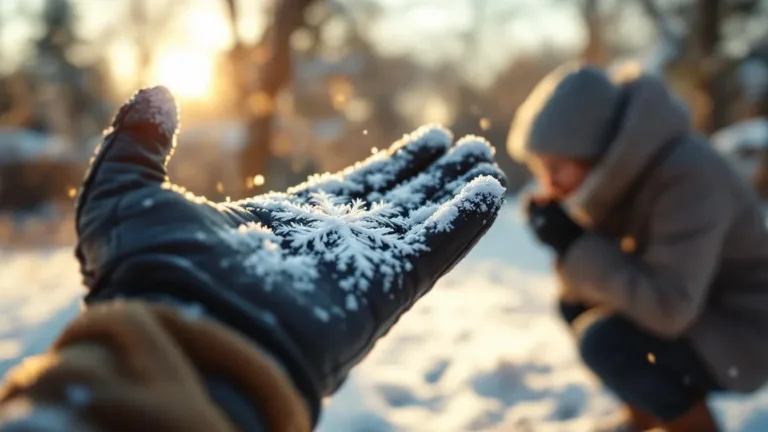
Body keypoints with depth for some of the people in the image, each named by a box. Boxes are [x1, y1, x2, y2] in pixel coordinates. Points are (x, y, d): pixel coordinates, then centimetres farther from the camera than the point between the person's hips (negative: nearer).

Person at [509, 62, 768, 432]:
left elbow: (668, 308, -36)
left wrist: (576, 247, -30)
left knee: (604, 339, -26)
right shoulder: (617, 167, -5)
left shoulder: (687, 176, -30)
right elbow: (584, 287, 1)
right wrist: (567, 244, -21)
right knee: (574, 305, 6)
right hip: (684, 306, 8)